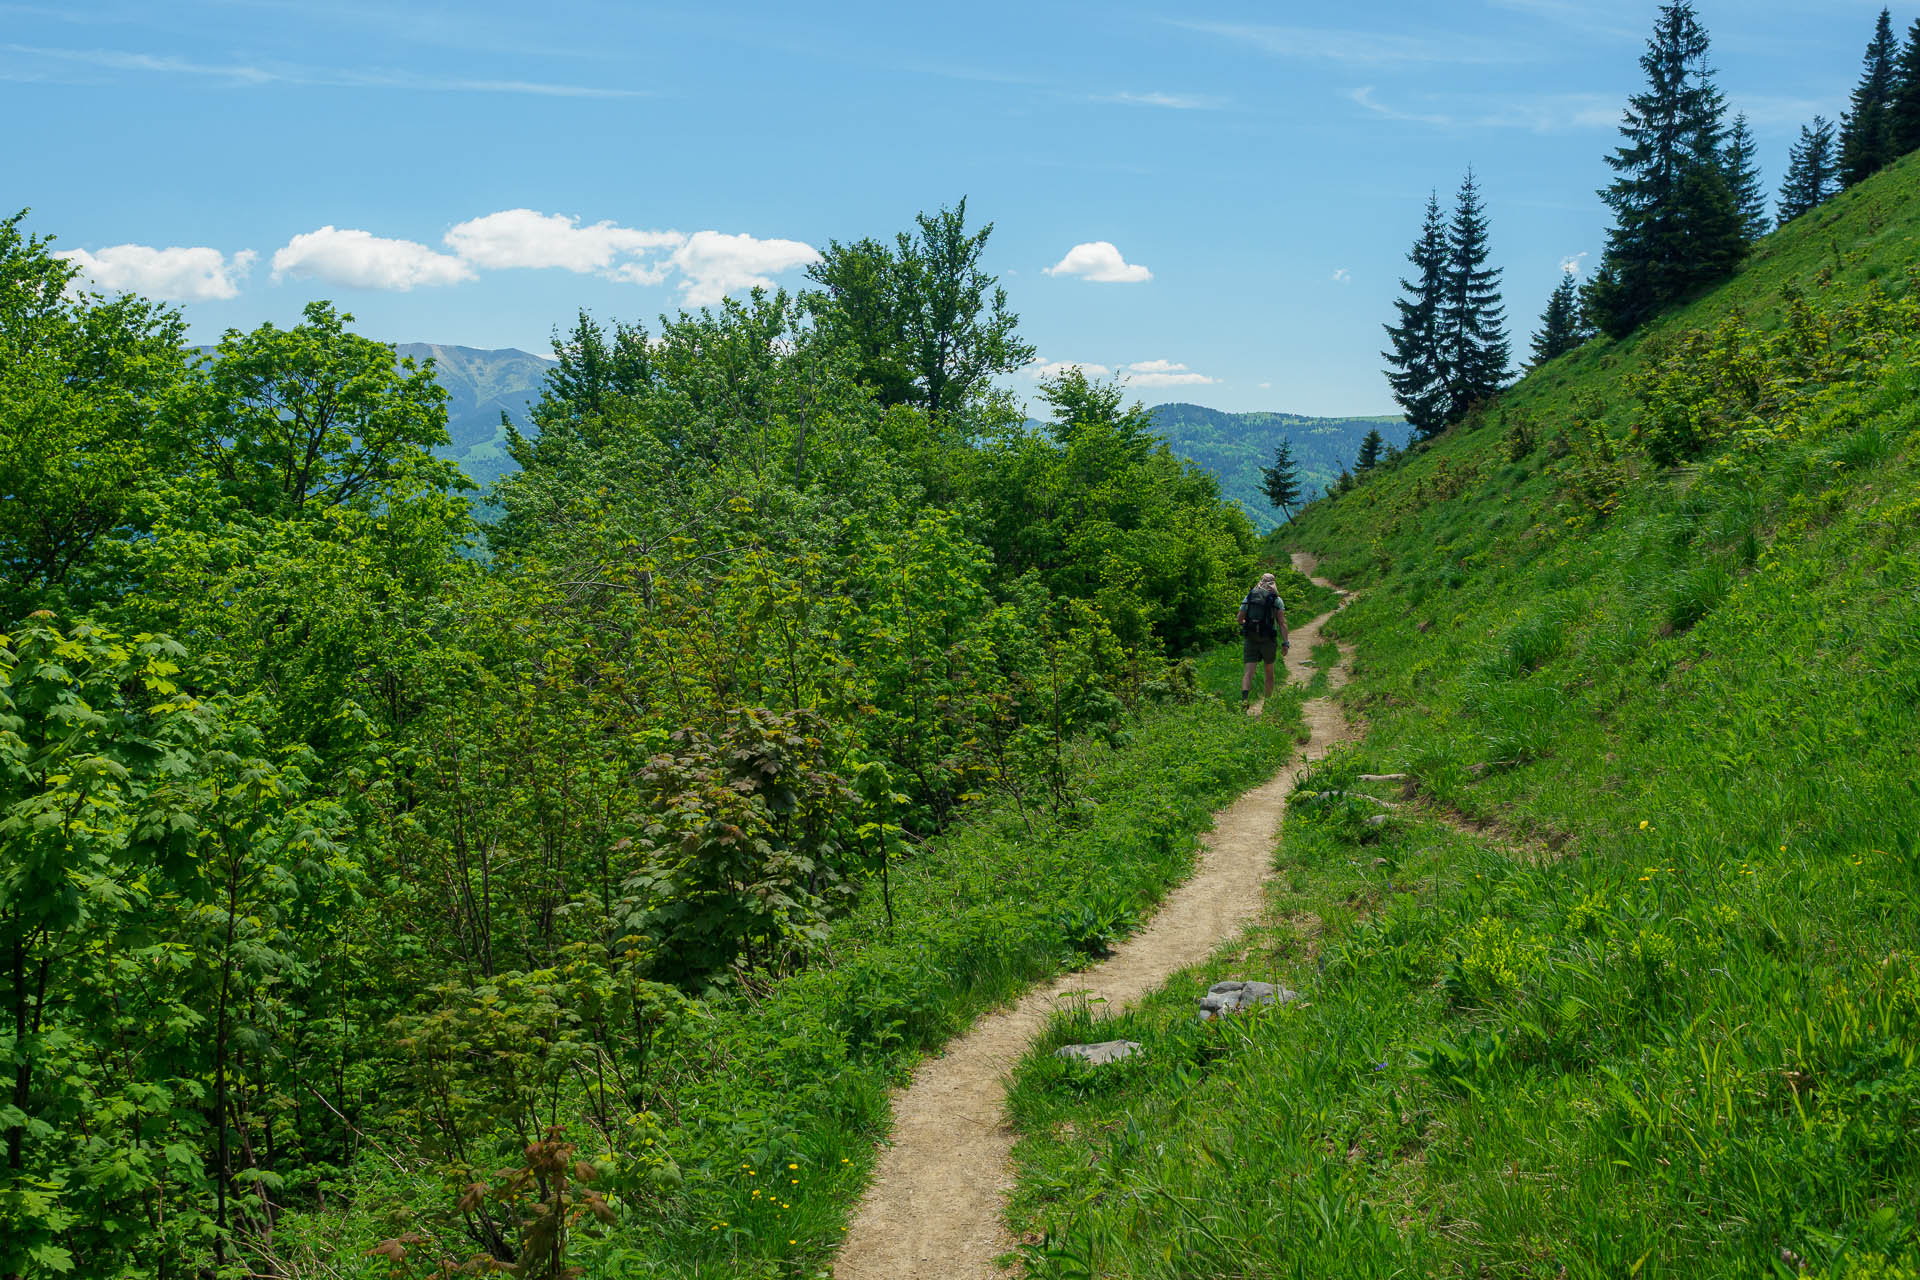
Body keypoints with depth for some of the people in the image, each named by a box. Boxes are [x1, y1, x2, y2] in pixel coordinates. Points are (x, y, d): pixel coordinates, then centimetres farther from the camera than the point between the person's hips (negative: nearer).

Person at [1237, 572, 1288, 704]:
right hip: (1268, 640, -1)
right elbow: (1282, 623, -7)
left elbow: (1240, 619, 9)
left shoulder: (1249, 597, 5)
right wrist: (1285, 643, -7)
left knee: (1249, 671, -5)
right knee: (1269, 671, 18)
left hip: (1250, 639, 1)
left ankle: (1244, 697, -27)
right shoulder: (1277, 600, -1)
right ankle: (1268, 700, 26)